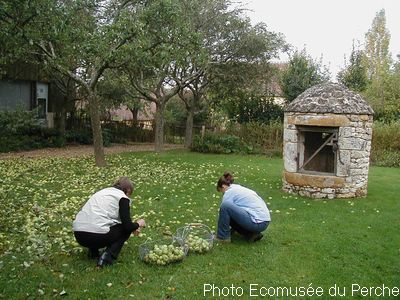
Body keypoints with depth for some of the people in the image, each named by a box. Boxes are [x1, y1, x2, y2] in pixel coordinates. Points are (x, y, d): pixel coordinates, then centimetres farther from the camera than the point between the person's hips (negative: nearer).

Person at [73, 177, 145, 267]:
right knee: (126, 229, 18)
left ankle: (93, 251, 17)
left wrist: (133, 227, 40)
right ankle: (108, 256, -1)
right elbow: (127, 226, -2)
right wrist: (138, 224, 19)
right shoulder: (123, 198, 2)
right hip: (97, 236, -7)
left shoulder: (103, 191, 25)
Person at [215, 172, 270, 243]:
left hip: (257, 223, -9)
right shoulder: (239, 188, 23)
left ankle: (223, 236, 0)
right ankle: (251, 234, 10)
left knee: (225, 206, -14)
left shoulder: (229, 192, -3)